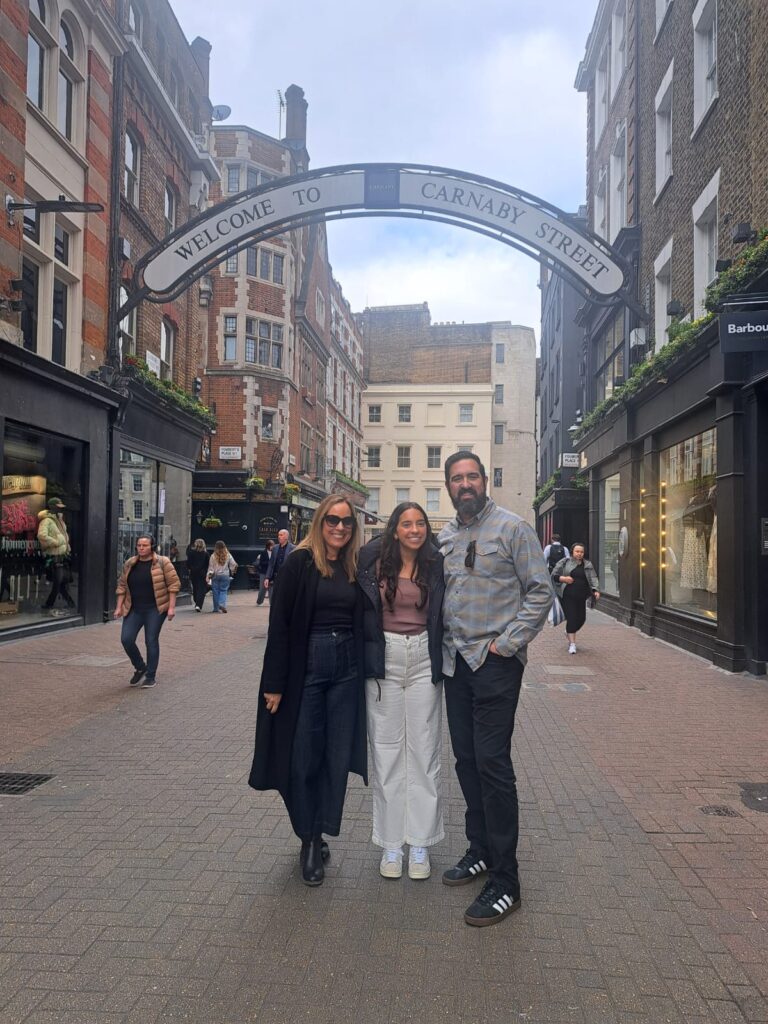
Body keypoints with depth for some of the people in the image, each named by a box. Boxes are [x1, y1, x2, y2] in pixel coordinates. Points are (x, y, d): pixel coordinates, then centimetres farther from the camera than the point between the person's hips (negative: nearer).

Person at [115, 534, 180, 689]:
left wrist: (171, 607, -12)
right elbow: (122, 586, 14)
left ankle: (150, 676, 12)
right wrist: (119, 607, 8)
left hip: (155, 609, -4)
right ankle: (140, 667, 20)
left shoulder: (162, 562, -6)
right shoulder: (130, 564, 8)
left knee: (151, 641, -1)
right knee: (126, 639, -5)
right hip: (134, 609, 4)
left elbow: (173, 584, -7)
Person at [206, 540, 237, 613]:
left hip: (215, 576, 0)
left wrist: (209, 575, 3)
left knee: (215, 591, 8)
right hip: (225, 575, 0)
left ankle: (216, 608, 12)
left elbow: (211, 567, -4)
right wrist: (232, 572, 21)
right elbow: (233, 565, 3)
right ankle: (222, 604, -16)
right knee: (223, 591, 6)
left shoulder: (213, 556, -6)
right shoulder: (228, 556, -3)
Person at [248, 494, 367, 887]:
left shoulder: (355, 567, 7)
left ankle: (320, 837, 26)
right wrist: (275, 683, -11)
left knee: (338, 756, 9)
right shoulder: (299, 562, -7)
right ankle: (308, 839, 24)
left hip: (346, 668, 4)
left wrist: (365, 674, 6)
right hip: (307, 666, -4)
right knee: (304, 757, 4)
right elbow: (279, 624, -9)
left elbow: (362, 622, 11)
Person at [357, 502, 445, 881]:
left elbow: (445, 616, 6)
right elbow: (359, 610, 2)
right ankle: (391, 842, 20)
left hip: (424, 661, 1)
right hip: (384, 661, -1)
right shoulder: (373, 563, -3)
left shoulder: (436, 566, 1)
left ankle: (420, 842, 19)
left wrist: (442, 662, -2)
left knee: (424, 750, 6)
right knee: (386, 750, 7)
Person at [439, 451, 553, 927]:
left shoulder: (512, 527, -6)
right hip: (457, 662, 6)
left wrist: (506, 643, -13)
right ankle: (481, 851, 30)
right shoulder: (445, 537, 12)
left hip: (495, 662, -6)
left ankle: (505, 883, 5)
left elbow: (541, 591, -9)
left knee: (492, 763, -7)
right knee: (467, 759, 13)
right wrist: (443, 641, 8)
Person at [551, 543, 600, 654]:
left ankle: (569, 632, 37)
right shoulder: (564, 562, 1)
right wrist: (563, 578, -16)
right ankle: (572, 643, -3)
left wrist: (596, 590, -10)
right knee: (571, 618, -9)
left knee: (581, 618, 7)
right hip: (568, 596, -4)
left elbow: (593, 578, 6)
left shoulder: (588, 565, 11)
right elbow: (554, 575, 2)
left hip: (581, 596, 4)